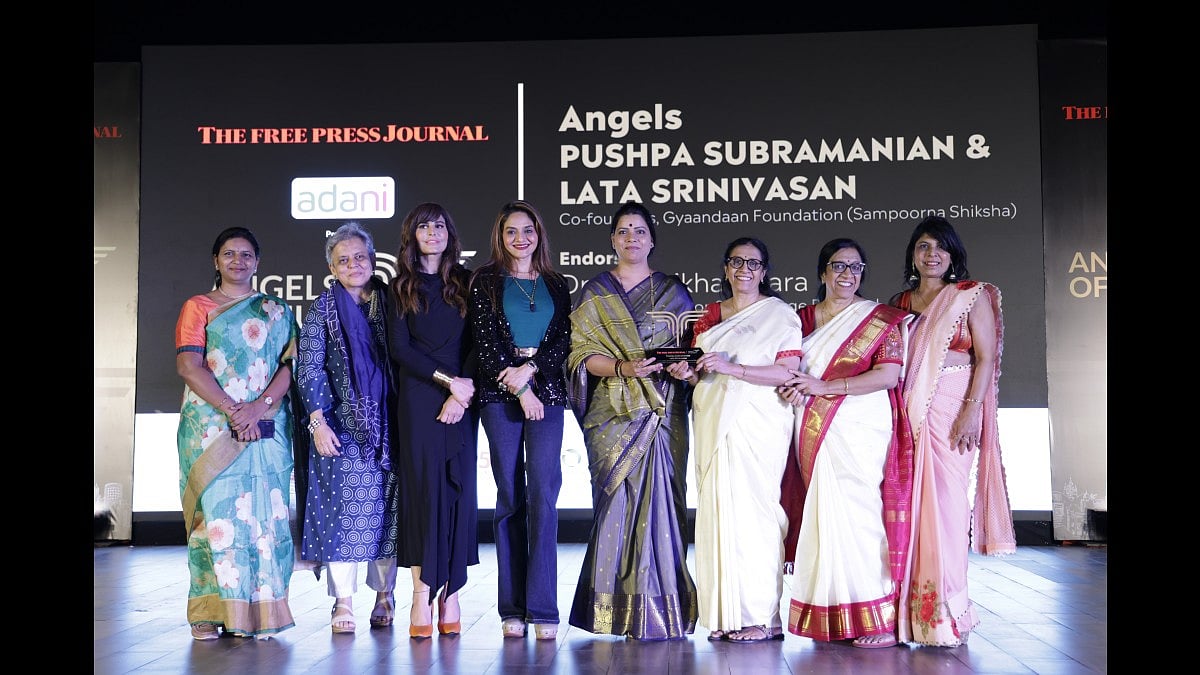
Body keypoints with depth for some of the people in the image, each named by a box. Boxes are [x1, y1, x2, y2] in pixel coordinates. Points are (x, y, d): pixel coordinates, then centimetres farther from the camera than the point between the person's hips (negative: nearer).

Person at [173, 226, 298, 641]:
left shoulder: (277, 311, 16)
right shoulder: (198, 307, 11)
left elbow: (291, 363, 4)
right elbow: (188, 365, -3)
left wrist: (260, 407, -13)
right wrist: (233, 410, -14)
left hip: (267, 429, 2)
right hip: (210, 427, -1)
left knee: (264, 512, -3)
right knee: (216, 509, -7)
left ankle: (261, 610, 1)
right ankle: (210, 612, -3)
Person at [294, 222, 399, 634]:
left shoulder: (389, 303, 11)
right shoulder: (323, 309, 4)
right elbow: (308, 370, -1)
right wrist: (318, 422, -10)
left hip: (386, 424, 2)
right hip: (341, 425, -2)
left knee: (387, 506, 3)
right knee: (344, 507, -6)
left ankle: (384, 594, 14)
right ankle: (343, 603, 0)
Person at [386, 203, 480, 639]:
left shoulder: (465, 283, 12)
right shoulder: (402, 287, 9)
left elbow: (476, 342, 5)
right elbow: (399, 348, 0)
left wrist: (462, 393, -8)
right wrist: (448, 379, -10)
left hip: (462, 398, 2)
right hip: (418, 398, -1)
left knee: (459, 488, -1)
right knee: (423, 487, -6)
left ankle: (451, 593, 3)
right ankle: (423, 595, -5)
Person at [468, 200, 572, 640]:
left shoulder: (557, 285, 16)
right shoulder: (486, 282, 9)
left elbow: (565, 339, 6)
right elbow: (485, 340, 0)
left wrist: (529, 369, -10)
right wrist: (519, 389, -7)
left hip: (546, 392, 1)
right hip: (499, 394, -1)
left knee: (543, 494, -8)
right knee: (510, 496, 0)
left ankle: (543, 608, -7)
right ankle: (513, 609, 5)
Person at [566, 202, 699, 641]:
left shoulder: (673, 292, 12)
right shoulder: (594, 293, 10)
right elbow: (582, 354, 3)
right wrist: (622, 367, -14)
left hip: (663, 412, 0)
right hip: (613, 412, 0)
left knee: (658, 498, -5)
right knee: (617, 501, -6)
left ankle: (660, 609, 0)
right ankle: (615, 608, 1)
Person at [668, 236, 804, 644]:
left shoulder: (779, 315, 2)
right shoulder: (711, 316, 18)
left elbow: (788, 372, -9)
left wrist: (731, 368, -17)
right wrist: (688, 373, -1)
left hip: (757, 426, -5)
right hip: (714, 424, 5)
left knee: (752, 510, -9)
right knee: (716, 510, -1)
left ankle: (761, 616, -3)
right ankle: (725, 614, 4)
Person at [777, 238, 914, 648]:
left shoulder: (879, 318, 4)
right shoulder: (803, 319, 17)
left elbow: (889, 374, -7)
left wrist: (823, 387, -12)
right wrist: (792, 390, -4)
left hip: (860, 430, -4)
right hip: (813, 435, 4)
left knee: (857, 514, -13)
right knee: (822, 517, -1)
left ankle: (878, 618, -9)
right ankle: (829, 619, 3)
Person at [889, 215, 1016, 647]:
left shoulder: (972, 297, 3)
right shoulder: (899, 302, 16)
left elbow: (986, 359, -4)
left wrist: (971, 411, -14)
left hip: (950, 413, -4)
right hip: (906, 414, 4)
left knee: (944, 503, -7)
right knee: (908, 503, 1)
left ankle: (945, 614, 0)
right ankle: (910, 612, 7)